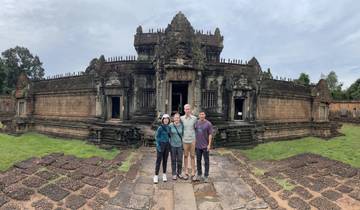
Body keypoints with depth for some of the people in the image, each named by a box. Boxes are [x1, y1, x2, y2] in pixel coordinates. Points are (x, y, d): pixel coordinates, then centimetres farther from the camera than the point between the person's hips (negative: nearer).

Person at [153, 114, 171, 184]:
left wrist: (169, 145, 11)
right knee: (159, 160, -2)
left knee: (165, 160, 11)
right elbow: (156, 137, -10)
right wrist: (158, 146, -16)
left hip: (167, 145, 5)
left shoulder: (168, 127, 5)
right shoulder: (160, 128, -11)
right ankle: (156, 176, 5)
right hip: (161, 145, -5)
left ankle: (164, 175, 22)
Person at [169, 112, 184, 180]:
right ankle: (174, 174, 21)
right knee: (173, 160, 8)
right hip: (172, 145, -1)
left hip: (180, 145, 1)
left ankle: (179, 173, 27)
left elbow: (183, 134, 8)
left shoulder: (181, 126, -2)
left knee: (180, 160, 8)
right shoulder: (170, 126, -7)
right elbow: (168, 134, 0)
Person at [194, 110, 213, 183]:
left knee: (206, 161, 6)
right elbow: (194, 133, 11)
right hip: (197, 145, 4)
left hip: (205, 145, -4)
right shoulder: (196, 123, 3)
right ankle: (199, 174, 26)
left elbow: (210, 134, -8)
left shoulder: (208, 124, -8)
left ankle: (206, 176, 17)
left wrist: (209, 144, -13)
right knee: (198, 160, 12)